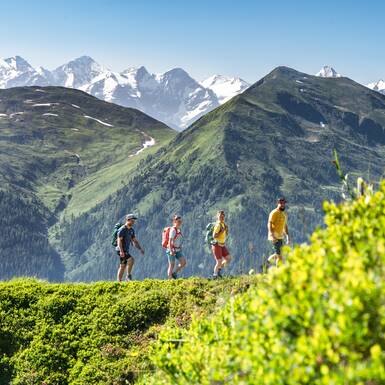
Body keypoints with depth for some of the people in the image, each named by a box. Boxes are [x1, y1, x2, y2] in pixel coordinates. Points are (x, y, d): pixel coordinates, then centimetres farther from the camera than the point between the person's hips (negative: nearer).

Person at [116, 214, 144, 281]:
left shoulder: (131, 230, 12)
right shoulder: (122, 230, -13)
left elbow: (134, 241, 16)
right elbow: (119, 240, -19)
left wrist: (140, 248, 6)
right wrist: (121, 251, -29)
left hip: (126, 250, 9)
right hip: (121, 250, -9)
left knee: (123, 266, 9)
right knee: (131, 260, -25)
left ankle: (119, 281, 12)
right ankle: (129, 275, -14)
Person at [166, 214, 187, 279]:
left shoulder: (179, 230, 11)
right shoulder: (173, 230, -14)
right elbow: (170, 241, -19)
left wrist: (180, 249, 20)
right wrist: (171, 251, -24)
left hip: (178, 250, 8)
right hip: (172, 250, -8)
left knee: (183, 262, -4)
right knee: (172, 265, -4)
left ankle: (174, 274, 11)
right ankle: (170, 279, 3)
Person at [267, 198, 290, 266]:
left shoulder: (284, 214, 15)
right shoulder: (274, 213, -10)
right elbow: (269, 224, -17)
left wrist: (287, 236, 15)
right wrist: (272, 235, -26)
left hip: (280, 237, 8)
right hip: (275, 237, -8)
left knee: (277, 254, 12)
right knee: (279, 254, -9)